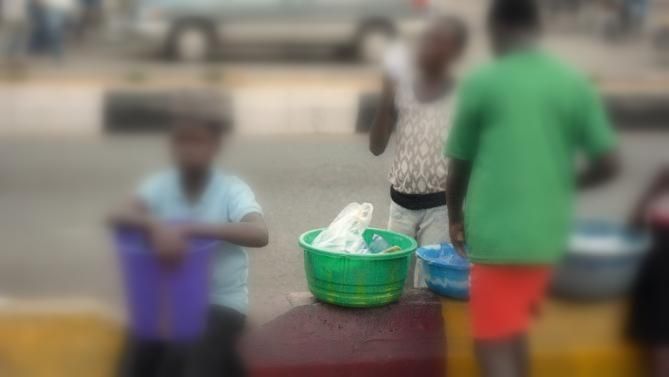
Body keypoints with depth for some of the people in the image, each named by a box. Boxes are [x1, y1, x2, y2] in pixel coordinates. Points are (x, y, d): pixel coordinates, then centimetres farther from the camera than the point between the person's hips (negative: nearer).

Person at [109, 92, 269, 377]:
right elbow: (118, 217, -16)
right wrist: (156, 225, -36)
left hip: (221, 303, -3)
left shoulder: (232, 190, -10)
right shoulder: (161, 186, -1)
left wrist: (191, 228, -35)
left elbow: (259, 234, -28)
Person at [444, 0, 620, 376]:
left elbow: (459, 166, 1)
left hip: (495, 235, -5)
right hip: (548, 234, 5)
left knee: (495, 346, 0)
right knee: (513, 329, 25)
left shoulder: (481, 83, -6)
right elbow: (608, 164, 1)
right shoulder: (575, 84, 3)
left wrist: (455, 218, 19)